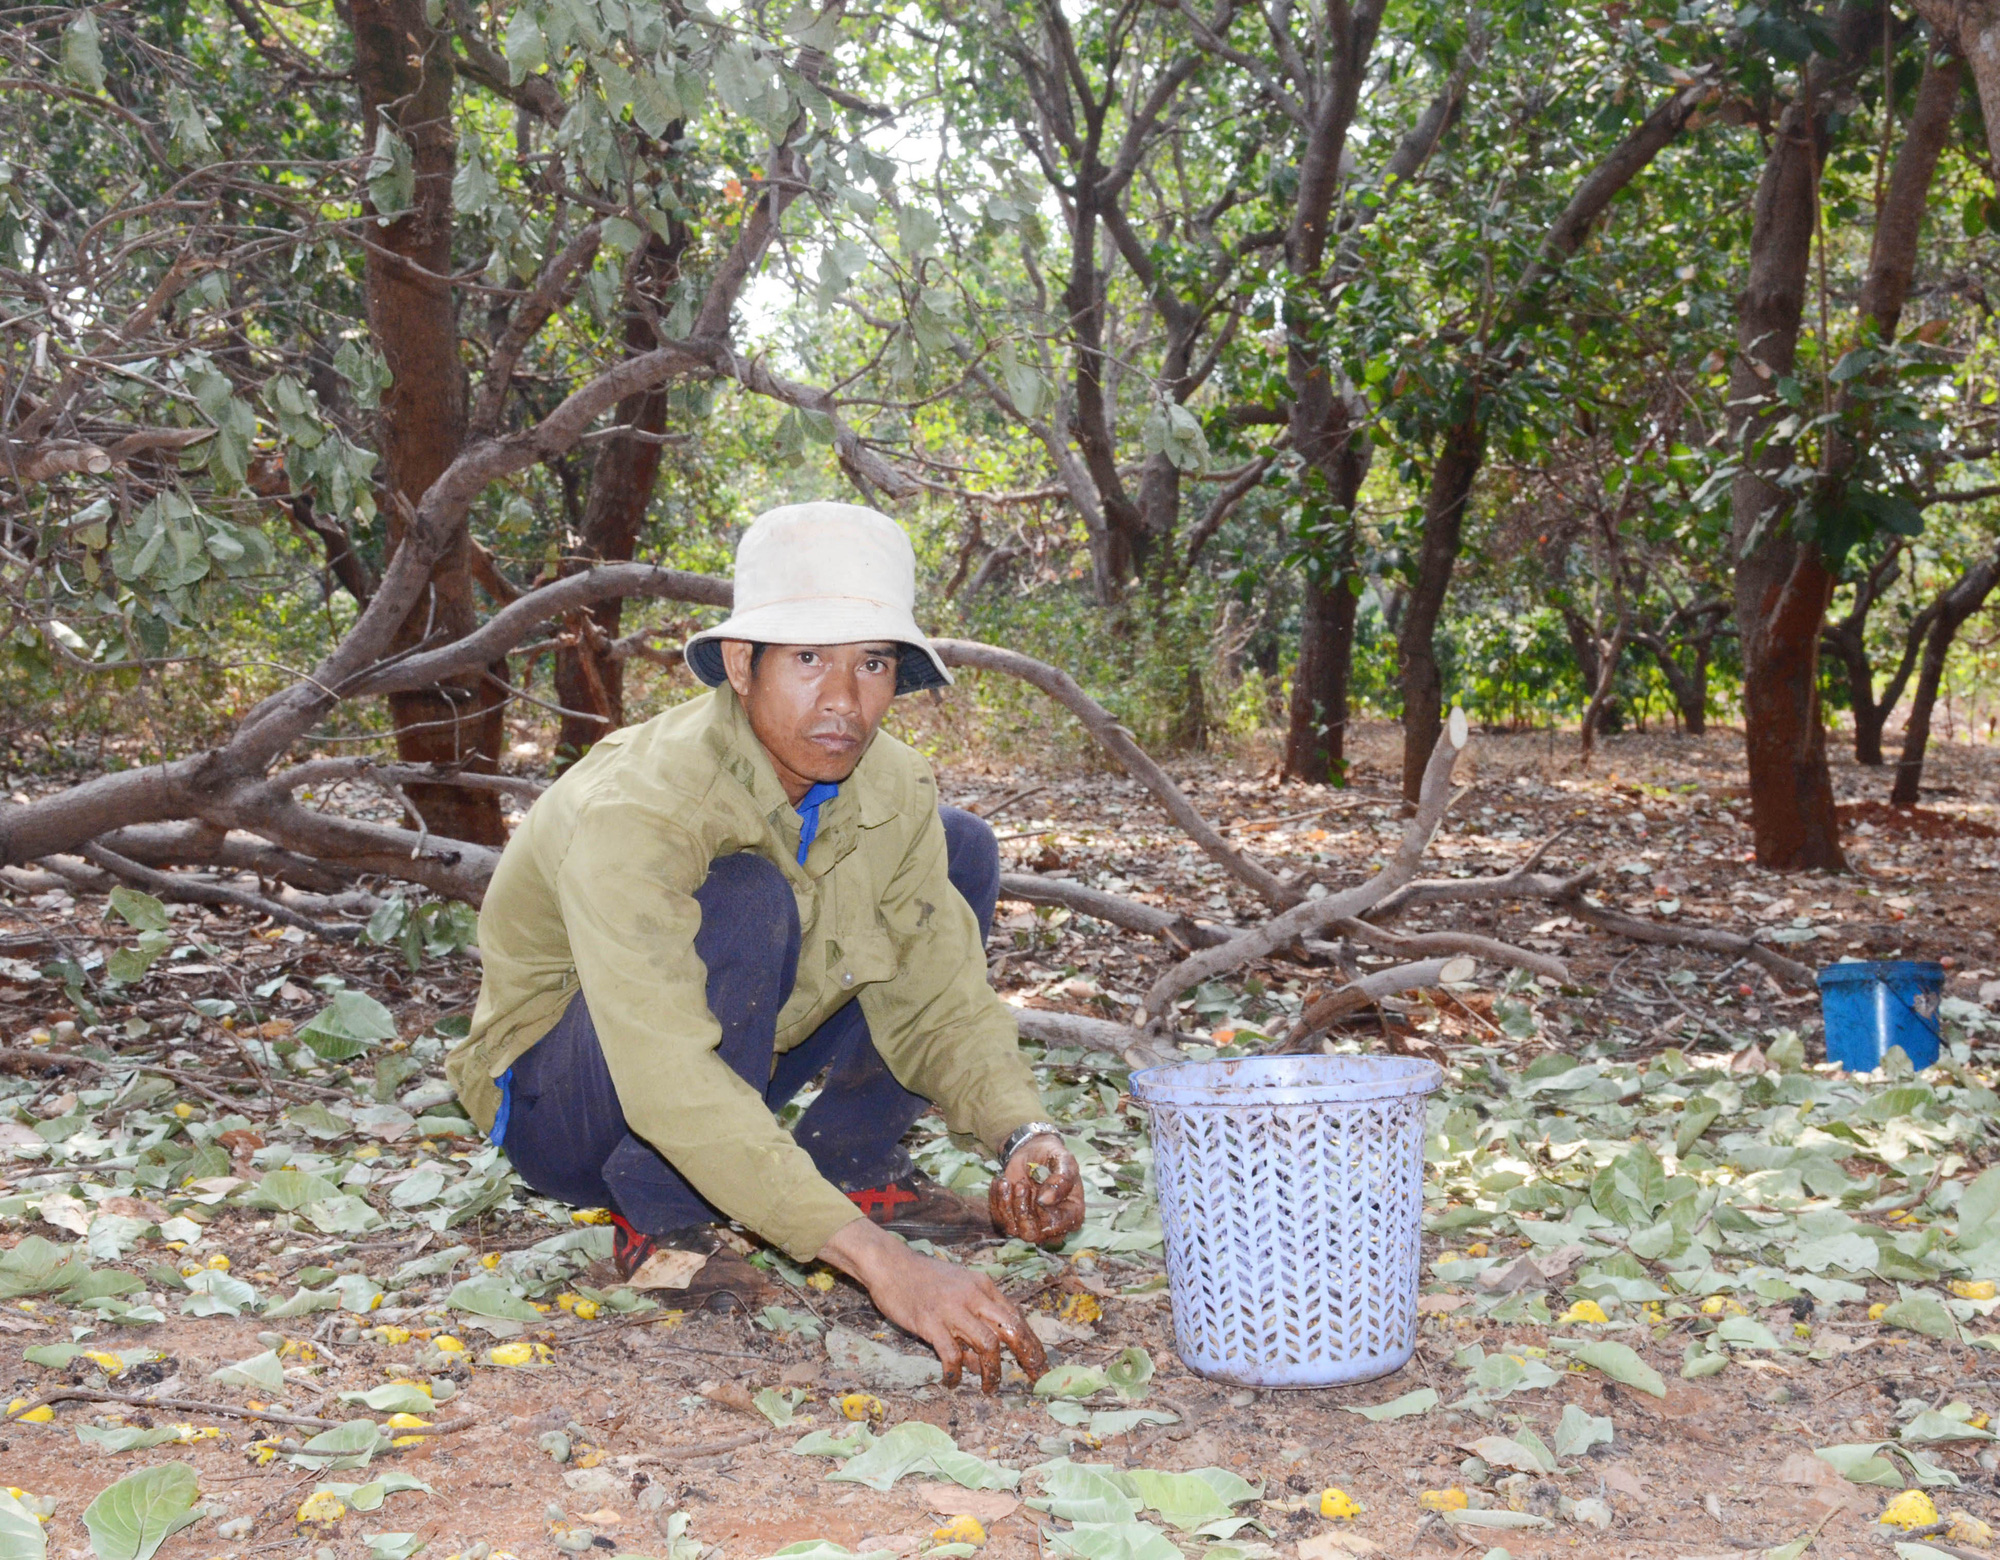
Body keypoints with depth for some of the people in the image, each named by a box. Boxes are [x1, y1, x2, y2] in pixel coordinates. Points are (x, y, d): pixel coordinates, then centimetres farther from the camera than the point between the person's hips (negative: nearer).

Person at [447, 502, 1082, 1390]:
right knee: (743, 901, -36)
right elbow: (671, 1086, -43)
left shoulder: (893, 793, -13)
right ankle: (661, 1219, -14)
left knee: (961, 853, -5)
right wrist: (878, 1261, -50)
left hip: (730, 1059, 6)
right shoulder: (634, 810, -34)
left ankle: (855, 1166, 3)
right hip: (560, 1107, -6)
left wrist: (1023, 1135, -31)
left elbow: (939, 1003, -9)